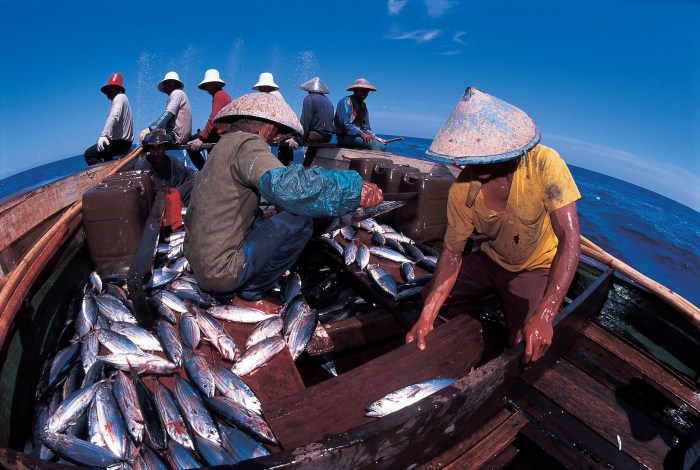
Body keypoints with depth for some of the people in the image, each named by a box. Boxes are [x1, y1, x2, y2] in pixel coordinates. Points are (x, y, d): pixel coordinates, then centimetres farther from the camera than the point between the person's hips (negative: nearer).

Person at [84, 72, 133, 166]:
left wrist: (104, 135, -39)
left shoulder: (119, 97, -9)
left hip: (120, 142, -11)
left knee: (89, 154, -12)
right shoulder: (122, 97, 22)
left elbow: (113, 117, -27)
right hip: (126, 141, 11)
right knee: (106, 154, 36)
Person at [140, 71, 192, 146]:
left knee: (145, 137, -21)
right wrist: (151, 128, 8)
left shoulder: (177, 93, -5)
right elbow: (167, 119, 19)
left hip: (177, 137, -10)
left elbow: (167, 115, -16)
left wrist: (150, 129, -16)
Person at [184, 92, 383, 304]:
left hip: (199, 262, 10)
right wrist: (353, 187, -36)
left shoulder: (226, 144, 13)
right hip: (222, 269, -10)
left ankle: (226, 290, 17)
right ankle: (248, 296, 1)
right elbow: (282, 184, -37)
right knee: (300, 221, -13)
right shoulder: (246, 143, -16)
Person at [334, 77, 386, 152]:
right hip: (345, 137, -8)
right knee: (376, 145, -25)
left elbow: (366, 128, 19)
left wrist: (377, 139, 2)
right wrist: (361, 133, -22)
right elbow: (344, 124, -17)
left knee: (382, 144, -11)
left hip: (358, 135, 8)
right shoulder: (346, 102, -6)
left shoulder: (363, 106, 18)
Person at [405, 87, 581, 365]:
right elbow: (452, 251, -14)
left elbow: (570, 241, -31)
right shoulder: (462, 188, -21)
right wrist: (427, 316, -26)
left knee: (528, 350, -17)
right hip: (491, 261, 3)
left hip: (536, 269, -3)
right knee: (431, 300, -4)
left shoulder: (543, 164, -29)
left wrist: (543, 316, -41)